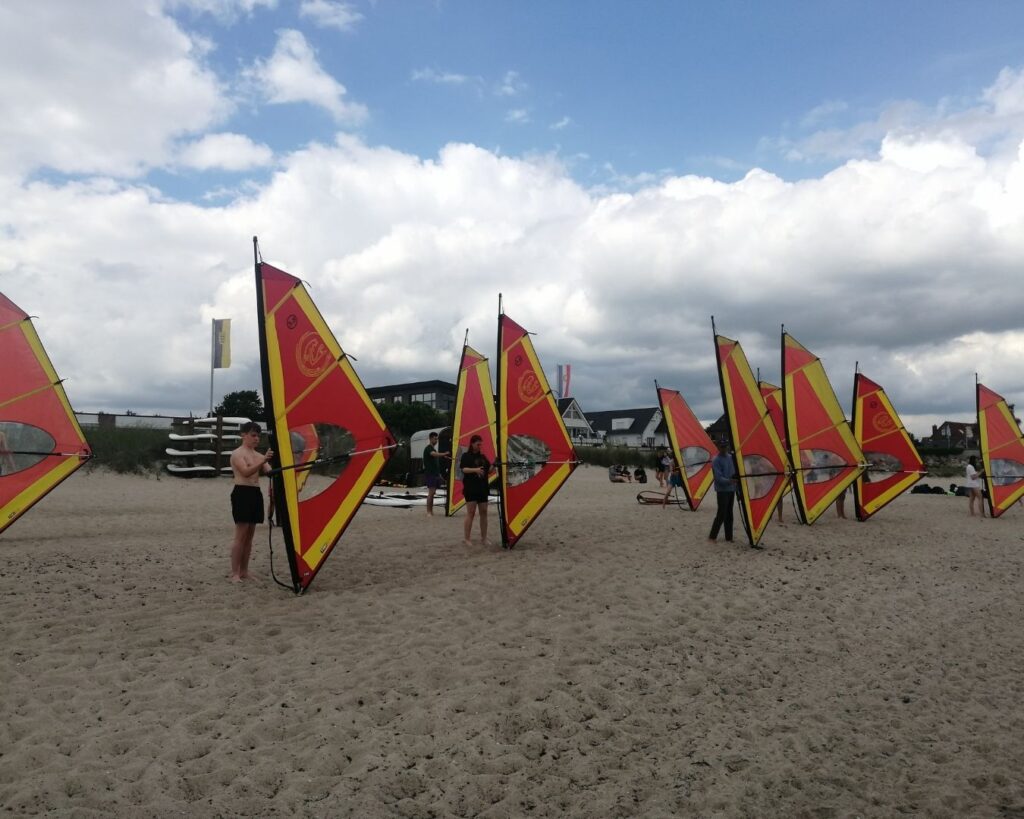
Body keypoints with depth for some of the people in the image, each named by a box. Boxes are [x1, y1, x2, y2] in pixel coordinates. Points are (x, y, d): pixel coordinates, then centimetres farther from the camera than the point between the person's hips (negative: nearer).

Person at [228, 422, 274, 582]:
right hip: (242, 493, -7)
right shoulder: (237, 454, -5)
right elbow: (246, 472, -22)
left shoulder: (259, 455, 17)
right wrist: (263, 461, -34)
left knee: (249, 535, 9)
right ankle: (235, 573, -4)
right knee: (241, 535, -8)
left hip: (256, 494, 7)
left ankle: (244, 572, 15)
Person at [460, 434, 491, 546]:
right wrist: (475, 469, -31)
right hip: (470, 489, -6)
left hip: (483, 488, 6)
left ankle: (484, 538, 13)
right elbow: (464, 469, -15)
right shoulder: (466, 456, -1)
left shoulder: (483, 456, 15)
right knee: (471, 513, -7)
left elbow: (488, 471, 15)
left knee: (483, 512, 6)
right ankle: (466, 539, -1)